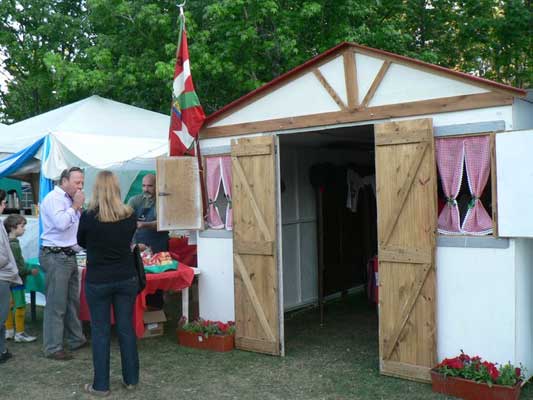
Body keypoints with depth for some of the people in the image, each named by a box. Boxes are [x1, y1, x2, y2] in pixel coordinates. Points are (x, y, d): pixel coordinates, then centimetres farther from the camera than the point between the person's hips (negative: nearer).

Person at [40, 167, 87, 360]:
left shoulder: (69, 200, 17)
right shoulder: (53, 198, -11)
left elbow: (78, 226, 20)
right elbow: (61, 223, -25)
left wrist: (78, 207, 6)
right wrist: (75, 206, -14)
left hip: (69, 255, 10)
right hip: (56, 256, -9)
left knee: (73, 301, 16)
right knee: (56, 305, -5)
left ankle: (76, 339, 28)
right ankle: (52, 348, 3)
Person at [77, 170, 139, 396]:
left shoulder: (89, 216, -12)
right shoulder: (129, 215, -5)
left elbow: (82, 243, 5)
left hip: (98, 281, -3)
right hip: (126, 278, 3)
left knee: (100, 331, 6)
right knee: (126, 328, 11)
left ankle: (101, 385, 13)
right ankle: (131, 379, 21)